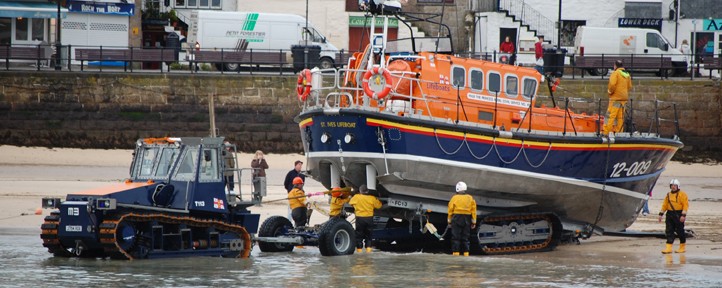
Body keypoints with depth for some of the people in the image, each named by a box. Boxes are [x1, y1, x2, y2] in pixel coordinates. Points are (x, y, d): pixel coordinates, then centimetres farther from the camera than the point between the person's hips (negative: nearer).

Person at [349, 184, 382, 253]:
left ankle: (359, 249, 6)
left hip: (360, 218, -2)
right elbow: (378, 205, 8)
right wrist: (377, 200, 26)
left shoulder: (356, 197, -7)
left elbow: (350, 203, 11)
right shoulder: (372, 198, -4)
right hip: (369, 218, 2)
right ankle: (368, 249, 6)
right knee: (368, 236, 12)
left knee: (359, 236, 8)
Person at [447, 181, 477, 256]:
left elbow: (450, 210, -2)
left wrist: (449, 220, 7)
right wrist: (474, 221, 7)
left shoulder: (454, 198, -4)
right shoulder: (470, 198, 5)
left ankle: (455, 252, -7)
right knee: (465, 237, 9)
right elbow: (473, 210, 3)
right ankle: (466, 253, 5)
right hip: (467, 219, 3)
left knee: (455, 237, 0)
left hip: (456, 219, -3)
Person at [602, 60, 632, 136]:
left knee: (610, 115, -8)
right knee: (620, 116, 10)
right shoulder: (627, 75, 12)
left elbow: (612, 84, -20)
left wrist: (610, 91, -4)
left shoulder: (615, 73, -10)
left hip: (616, 98, -7)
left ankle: (606, 132, -12)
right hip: (624, 97, 7)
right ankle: (618, 132, 10)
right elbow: (629, 86, 15)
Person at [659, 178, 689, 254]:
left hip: (678, 215, -6)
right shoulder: (668, 195, 14)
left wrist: (683, 215, -19)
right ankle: (668, 248, -2)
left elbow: (685, 205, -11)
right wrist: (661, 214, 9)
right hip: (670, 215, 6)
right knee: (669, 231, -1)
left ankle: (682, 247, 16)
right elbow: (664, 205, 17)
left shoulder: (682, 194, -5)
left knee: (680, 231, 2)